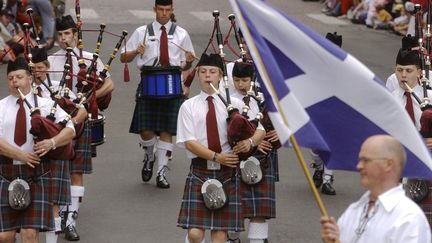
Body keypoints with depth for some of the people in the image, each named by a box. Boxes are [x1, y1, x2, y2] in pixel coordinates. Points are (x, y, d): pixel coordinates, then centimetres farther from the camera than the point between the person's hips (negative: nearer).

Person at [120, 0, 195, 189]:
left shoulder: (181, 34, 11)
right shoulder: (142, 32, 8)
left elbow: (185, 66, 15)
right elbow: (123, 58, 9)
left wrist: (188, 61, -8)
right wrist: (136, 52, -11)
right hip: (149, 84, 0)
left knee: (166, 131, -3)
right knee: (145, 130, -6)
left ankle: (162, 173, 4)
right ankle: (149, 157, 25)